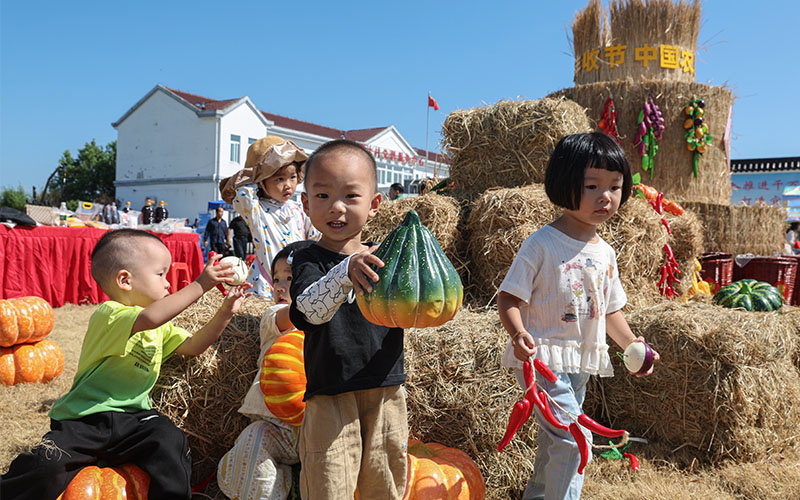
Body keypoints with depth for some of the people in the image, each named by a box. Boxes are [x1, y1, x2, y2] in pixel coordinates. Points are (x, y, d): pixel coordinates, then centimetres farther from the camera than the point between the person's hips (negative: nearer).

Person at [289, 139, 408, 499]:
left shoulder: (381, 258, 6)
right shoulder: (309, 260, -5)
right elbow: (310, 310, -24)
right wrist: (345, 274, -40)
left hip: (386, 390, 3)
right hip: (330, 396, -3)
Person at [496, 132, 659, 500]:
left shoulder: (605, 253, 9)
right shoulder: (542, 244, -13)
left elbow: (610, 308, 19)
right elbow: (509, 298, -14)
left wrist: (631, 343, 6)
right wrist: (519, 335, -31)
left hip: (582, 363, 7)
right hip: (543, 359, -7)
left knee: (555, 441, 20)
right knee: (573, 438, -13)